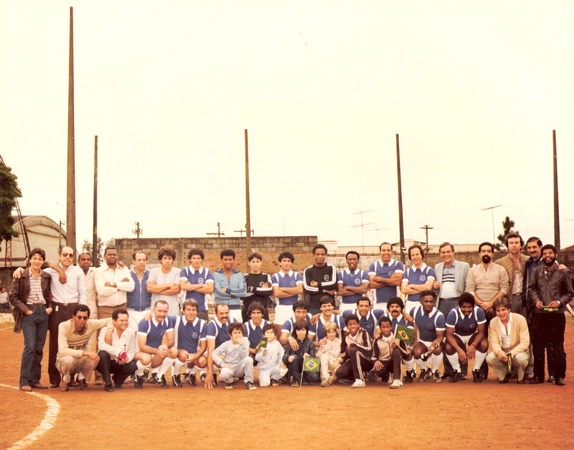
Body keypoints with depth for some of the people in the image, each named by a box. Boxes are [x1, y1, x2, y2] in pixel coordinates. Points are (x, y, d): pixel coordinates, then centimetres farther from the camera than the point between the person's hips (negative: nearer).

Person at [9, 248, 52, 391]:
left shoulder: (47, 277, 8)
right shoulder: (21, 276, -4)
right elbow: (13, 296, -4)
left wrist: (50, 307, 0)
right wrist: (26, 310, -10)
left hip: (43, 313, 4)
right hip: (28, 313, -4)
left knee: (39, 348, 6)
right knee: (30, 346, -13)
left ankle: (35, 380, 13)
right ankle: (24, 381, -7)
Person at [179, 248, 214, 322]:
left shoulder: (207, 272, 8)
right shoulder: (185, 271, 6)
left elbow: (210, 289, -5)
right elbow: (183, 286, -10)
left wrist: (191, 287, -4)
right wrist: (201, 285, -5)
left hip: (202, 308, 1)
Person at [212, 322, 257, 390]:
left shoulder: (245, 341, -6)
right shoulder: (226, 344, -7)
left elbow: (245, 356, -16)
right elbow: (214, 354, -7)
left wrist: (241, 344, -26)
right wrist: (222, 364, -18)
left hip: (240, 368, 1)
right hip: (229, 367, -1)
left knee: (249, 359, -29)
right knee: (224, 373, -36)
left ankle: (248, 382, -11)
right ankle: (230, 381, 5)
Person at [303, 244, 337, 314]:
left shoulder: (331, 268, 5)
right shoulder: (308, 271, 5)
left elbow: (334, 284, -10)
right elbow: (306, 288, -7)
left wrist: (317, 284, -5)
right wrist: (324, 290, -9)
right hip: (313, 307, 0)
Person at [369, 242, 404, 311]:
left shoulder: (398, 264, 6)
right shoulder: (373, 265, 10)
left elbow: (398, 282, -8)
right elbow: (372, 284, -3)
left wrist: (380, 279, -2)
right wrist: (391, 280, -6)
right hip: (378, 303, 1)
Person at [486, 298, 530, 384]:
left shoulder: (520, 319, -16)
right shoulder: (493, 322, -5)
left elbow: (525, 343, -18)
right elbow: (494, 342, -6)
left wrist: (511, 354, -29)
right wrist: (499, 352, -31)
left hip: (518, 352, -2)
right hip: (502, 353, 3)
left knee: (521, 358, -37)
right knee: (489, 358, -27)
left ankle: (521, 377, -1)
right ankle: (503, 375, 4)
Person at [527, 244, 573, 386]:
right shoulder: (537, 271, 8)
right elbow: (531, 288, 11)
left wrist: (559, 302, -11)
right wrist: (536, 300, -6)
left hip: (557, 313, -3)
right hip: (539, 313, 3)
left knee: (557, 345, 0)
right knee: (538, 345, 7)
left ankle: (559, 376, 8)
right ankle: (538, 375, 16)